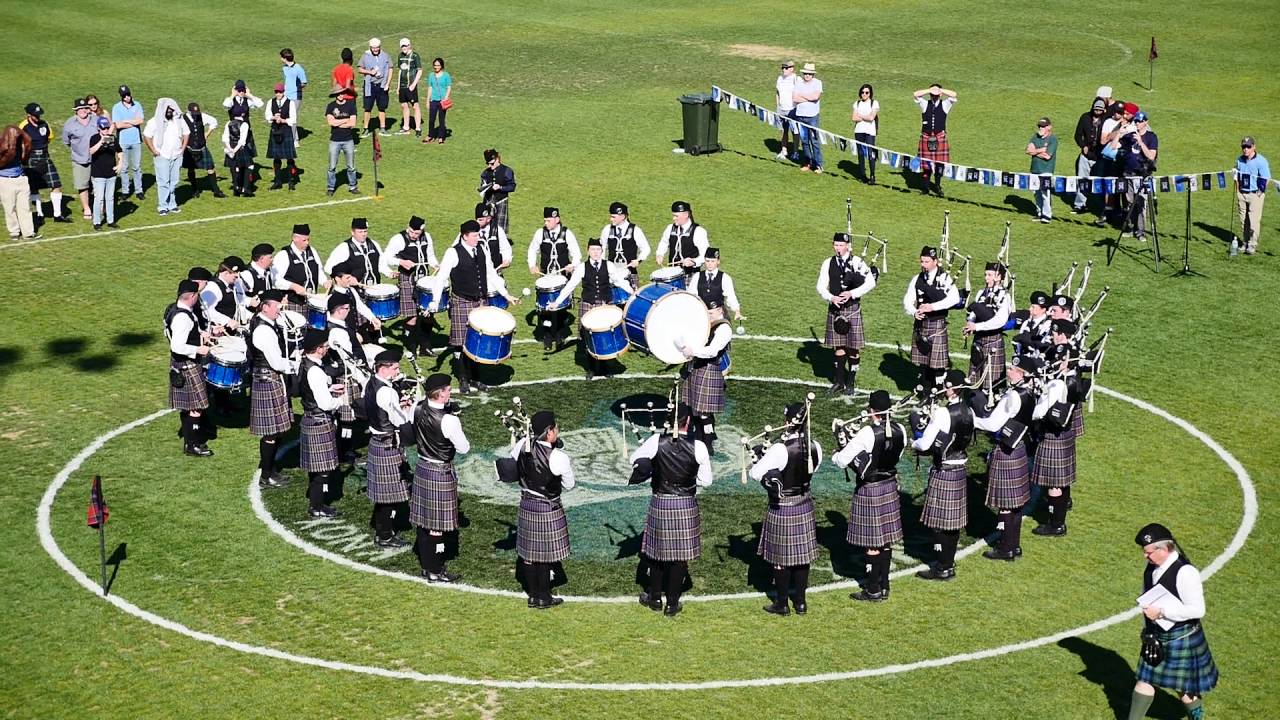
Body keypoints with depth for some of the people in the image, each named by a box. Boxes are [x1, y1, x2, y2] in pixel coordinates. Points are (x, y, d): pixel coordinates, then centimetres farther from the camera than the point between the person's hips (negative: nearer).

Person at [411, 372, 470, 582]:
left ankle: (426, 565, 30)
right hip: (441, 473, -7)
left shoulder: (418, 410, -5)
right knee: (437, 524, 4)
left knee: (423, 520, 17)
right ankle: (435, 572, 13)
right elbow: (464, 448, -14)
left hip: (422, 468, 7)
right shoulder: (448, 420, -26)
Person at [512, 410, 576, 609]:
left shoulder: (522, 446, -10)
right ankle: (543, 598, 19)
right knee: (545, 554, 8)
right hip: (548, 509, -5)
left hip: (526, 505, 5)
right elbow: (569, 485, -10)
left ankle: (533, 595, 27)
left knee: (529, 551, 15)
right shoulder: (558, 457, -24)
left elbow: (512, 459, 11)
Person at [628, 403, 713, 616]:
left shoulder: (656, 441, -12)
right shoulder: (698, 447, -13)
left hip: (660, 504, 1)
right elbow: (706, 481, -5)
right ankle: (672, 603, 18)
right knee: (680, 554, 10)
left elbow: (635, 459, 4)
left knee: (657, 550, 18)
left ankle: (655, 598, 30)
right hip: (687, 506, -1)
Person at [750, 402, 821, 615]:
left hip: (782, 508, -5)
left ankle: (781, 604, 18)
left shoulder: (780, 450, -25)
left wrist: (761, 457, -2)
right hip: (805, 506, 6)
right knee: (802, 554, 15)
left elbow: (756, 473, -23)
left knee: (781, 557, 8)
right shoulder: (815, 447, -7)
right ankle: (800, 601, 25)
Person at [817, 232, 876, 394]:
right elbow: (821, 287, 3)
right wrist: (831, 297, -16)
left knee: (853, 347, 2)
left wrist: (852, 293, -19)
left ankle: (851, 383, 11)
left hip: (852, 309, -3)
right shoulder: (828, 264, 4)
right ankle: (839, 381, 19)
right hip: (835, 309, 3)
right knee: (839, 346, 9)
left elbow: (871, 282, -10)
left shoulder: (857, 262, -5)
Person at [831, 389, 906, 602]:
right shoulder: (900, 431, -5)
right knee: (886, 539, 14)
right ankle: (884, 586, 23)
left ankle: (873, 591, 11)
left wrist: (836, 455, 1)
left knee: (872, 542, 3)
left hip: (869, 490, -6)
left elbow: (841, 461, -21)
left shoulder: (867, 434, -24)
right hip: (890, 486, 6)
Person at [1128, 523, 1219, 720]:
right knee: (1145, 681, 12)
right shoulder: (1151, 568, 1)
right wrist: (1146, 629, 16)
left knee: (1184, 688, 8)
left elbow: (1197, 609, -26)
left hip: (1182, 638, -7)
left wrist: (1161, 612, -27)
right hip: (1156, 637, 7)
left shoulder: (1185, 572, -24)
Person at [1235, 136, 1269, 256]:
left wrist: (1259, 193, -10)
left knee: (1254, 221, -7)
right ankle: (1245, 243, 18)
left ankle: (1252, 245, -1)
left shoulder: (1260, 161, -11)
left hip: (1255, 195, -5)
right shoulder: (1239, 160, 6)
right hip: (1242, 194, 5)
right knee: (1243, 221, 8)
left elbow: (1266, 179, -10)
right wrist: (1238, 194, 9)